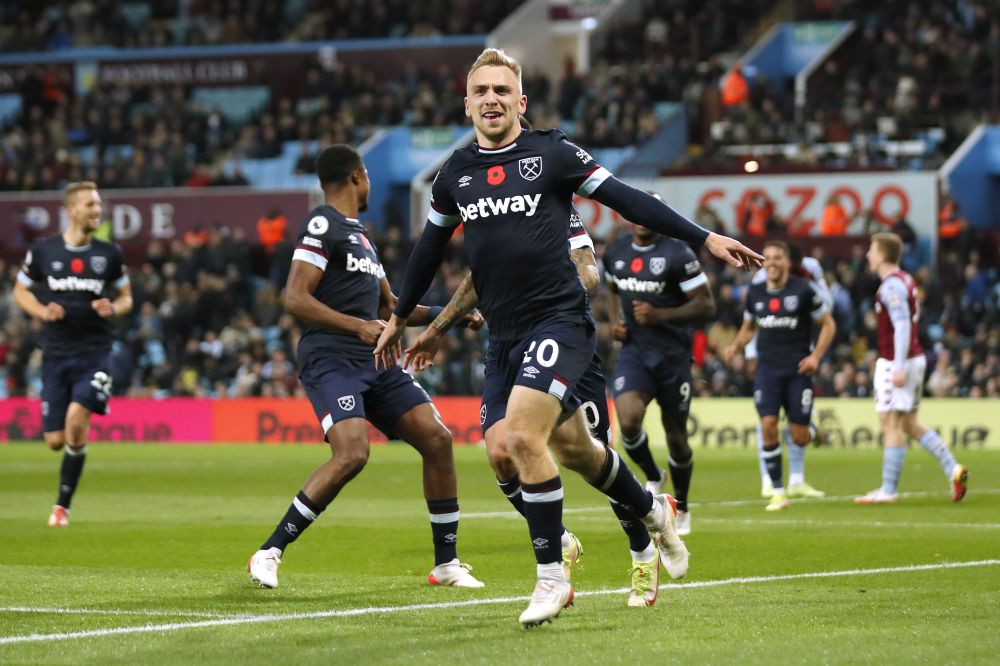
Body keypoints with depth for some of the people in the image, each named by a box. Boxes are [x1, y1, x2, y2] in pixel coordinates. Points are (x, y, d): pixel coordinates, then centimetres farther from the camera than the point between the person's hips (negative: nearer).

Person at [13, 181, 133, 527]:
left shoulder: (109, 254, 3)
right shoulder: (43, 251, 1)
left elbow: (126, 297, 14)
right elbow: (21, 291, 12)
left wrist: (113, 308, -9)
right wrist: (43, 311, -8)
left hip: (94, 351, -1)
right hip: (56, 353, 1)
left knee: (76, 419, -23)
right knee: (56, 440, -1)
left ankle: (62, 505, -9)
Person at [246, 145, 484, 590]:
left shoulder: (360, 234, 23)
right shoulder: (323, 226, -7)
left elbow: (388, 306, 32)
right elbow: (294, 299, -17)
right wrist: (358, 326, -24)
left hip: (374, 361, 9)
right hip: (330, 360, -9)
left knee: (437, 439, -1)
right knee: (351, 454, -27)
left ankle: (447, 564, 10)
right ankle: (268, 553, -16)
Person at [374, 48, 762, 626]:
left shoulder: (551, 152, -4)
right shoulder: (456, 173, 10)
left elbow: (626, 199, -2)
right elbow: (431, 248, 24)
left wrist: (705, 239, -5)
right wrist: (400, 318, 31)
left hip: (560, 319, -5)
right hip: (504, 334, 5)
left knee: (522, 436, -22)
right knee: (573, 448, 12)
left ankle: (552, 577, -9)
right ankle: (655, 512, 40)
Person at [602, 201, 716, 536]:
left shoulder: (677, 254, -12)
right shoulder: (615, 253, 5)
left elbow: (706, 306, -12)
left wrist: (659, 315, -23)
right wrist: (615, 321, 6)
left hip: (672, 354, -3)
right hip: (633, 352, 3)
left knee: (676, 436, 7)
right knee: (628, 421, -22)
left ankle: (681, 508, 29)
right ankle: (653, 477, 8)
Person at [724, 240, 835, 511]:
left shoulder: (803, 290, -5)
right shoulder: (755, 293, 7)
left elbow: (828, 324, 2)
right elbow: (748, 327, 22)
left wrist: (816, 356, -10)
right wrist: (735, 346, 2)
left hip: (797, 370, -3)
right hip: (767, 369, 3)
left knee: (799, 437, -3)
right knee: (768, 425, -15)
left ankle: (813, 430, 39)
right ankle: (778, 491, -7)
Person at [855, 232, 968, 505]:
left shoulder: (891, 286, -16)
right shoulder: (905, 280, 13)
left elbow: (902, 325, -24)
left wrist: (899, 367, -28)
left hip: (895, 363, -10)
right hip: (915, 358, 10)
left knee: (891, 425, -4)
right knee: (910, 424, 13)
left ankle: (888, 490, 0)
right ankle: (953, 469, 5)